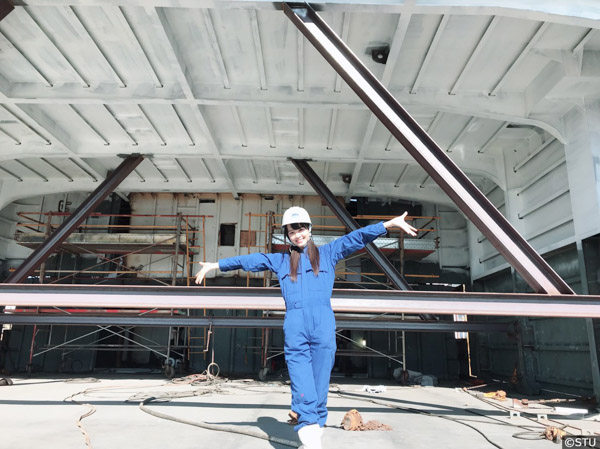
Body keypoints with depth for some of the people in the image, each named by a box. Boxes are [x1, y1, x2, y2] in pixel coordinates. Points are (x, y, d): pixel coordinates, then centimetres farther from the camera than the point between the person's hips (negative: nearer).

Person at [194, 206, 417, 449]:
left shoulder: (327, 253, 17)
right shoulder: (279, 260, 22)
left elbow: (357, 237, 9)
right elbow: (249, 260, 26)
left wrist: (391, 223, 1)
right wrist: (216, 264, 30)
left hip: (323, 322, -1)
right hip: (294, 324, 1)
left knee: (320, 381, -1)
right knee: (301, 382, -10)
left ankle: (316, 426, 6)